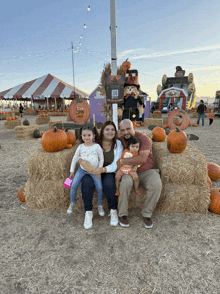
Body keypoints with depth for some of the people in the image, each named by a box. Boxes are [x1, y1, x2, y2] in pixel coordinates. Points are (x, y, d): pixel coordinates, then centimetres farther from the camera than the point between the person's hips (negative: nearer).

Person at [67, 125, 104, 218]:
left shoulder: (97, 146, -8)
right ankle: (72, 203, 21)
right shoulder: (80, 147, -2)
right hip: (82, 169, 2)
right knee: (74, 185, -5)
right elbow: (75, 158, 7)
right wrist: (72, 171, 9)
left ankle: (100, 205, 17)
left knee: (99, 188, -8)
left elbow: (101, 159, -1)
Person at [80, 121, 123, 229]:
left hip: (108, 172, 0)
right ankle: (88, 212, -9)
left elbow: (115, 165, -10)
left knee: (108, 184, -33)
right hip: (91, 171, 1)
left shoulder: (118, 144, -2)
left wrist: (103, 169, -28)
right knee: (86, 183, -31)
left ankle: (113, 210, -5)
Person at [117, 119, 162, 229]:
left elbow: (142, 159, -24)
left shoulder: (144, 139, -10)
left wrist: (122, 161, -22)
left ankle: (147, 214, -6)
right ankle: (122, 214, -11)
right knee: (125, 183, -32)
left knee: (156, 185, -30)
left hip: (146, 171, -1)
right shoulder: (121, 140, 5)